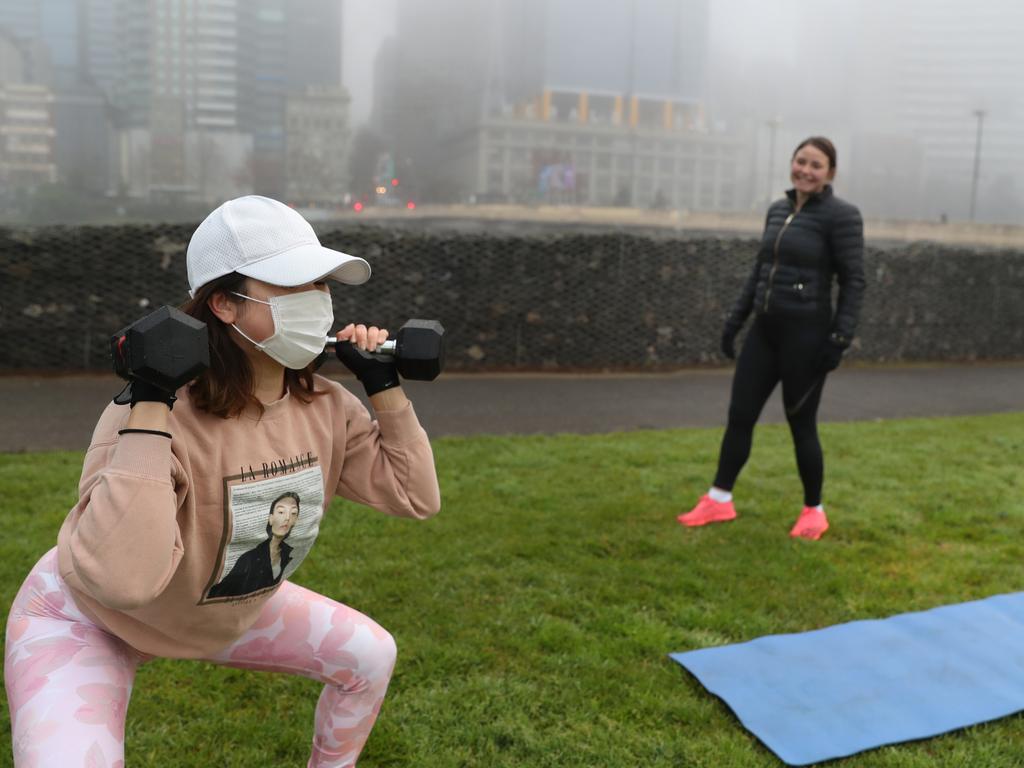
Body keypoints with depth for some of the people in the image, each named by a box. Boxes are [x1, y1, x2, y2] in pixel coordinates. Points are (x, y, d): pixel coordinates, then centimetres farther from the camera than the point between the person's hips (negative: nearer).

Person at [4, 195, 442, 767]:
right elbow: (122, 577, -47)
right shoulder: (161, 412, -34)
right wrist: (149, 408, -45)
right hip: (86, 624, -6)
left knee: (371, 655, 5)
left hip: (230, 611, 6)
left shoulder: (324, 406, -14)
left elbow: (416, 496, -9)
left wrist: (384, 385, -15)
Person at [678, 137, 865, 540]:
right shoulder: (778, 210, 11)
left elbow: (853, 282, -10)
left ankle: (814, 511, 23)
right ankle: (719, 500, 19)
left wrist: (840, 338, -16)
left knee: (801, 425, 4)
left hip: (806, 334, -6)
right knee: (739, 415, 7)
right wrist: (735, 318, 15)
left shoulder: (841, 215, -9)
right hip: (765, 330, 6)